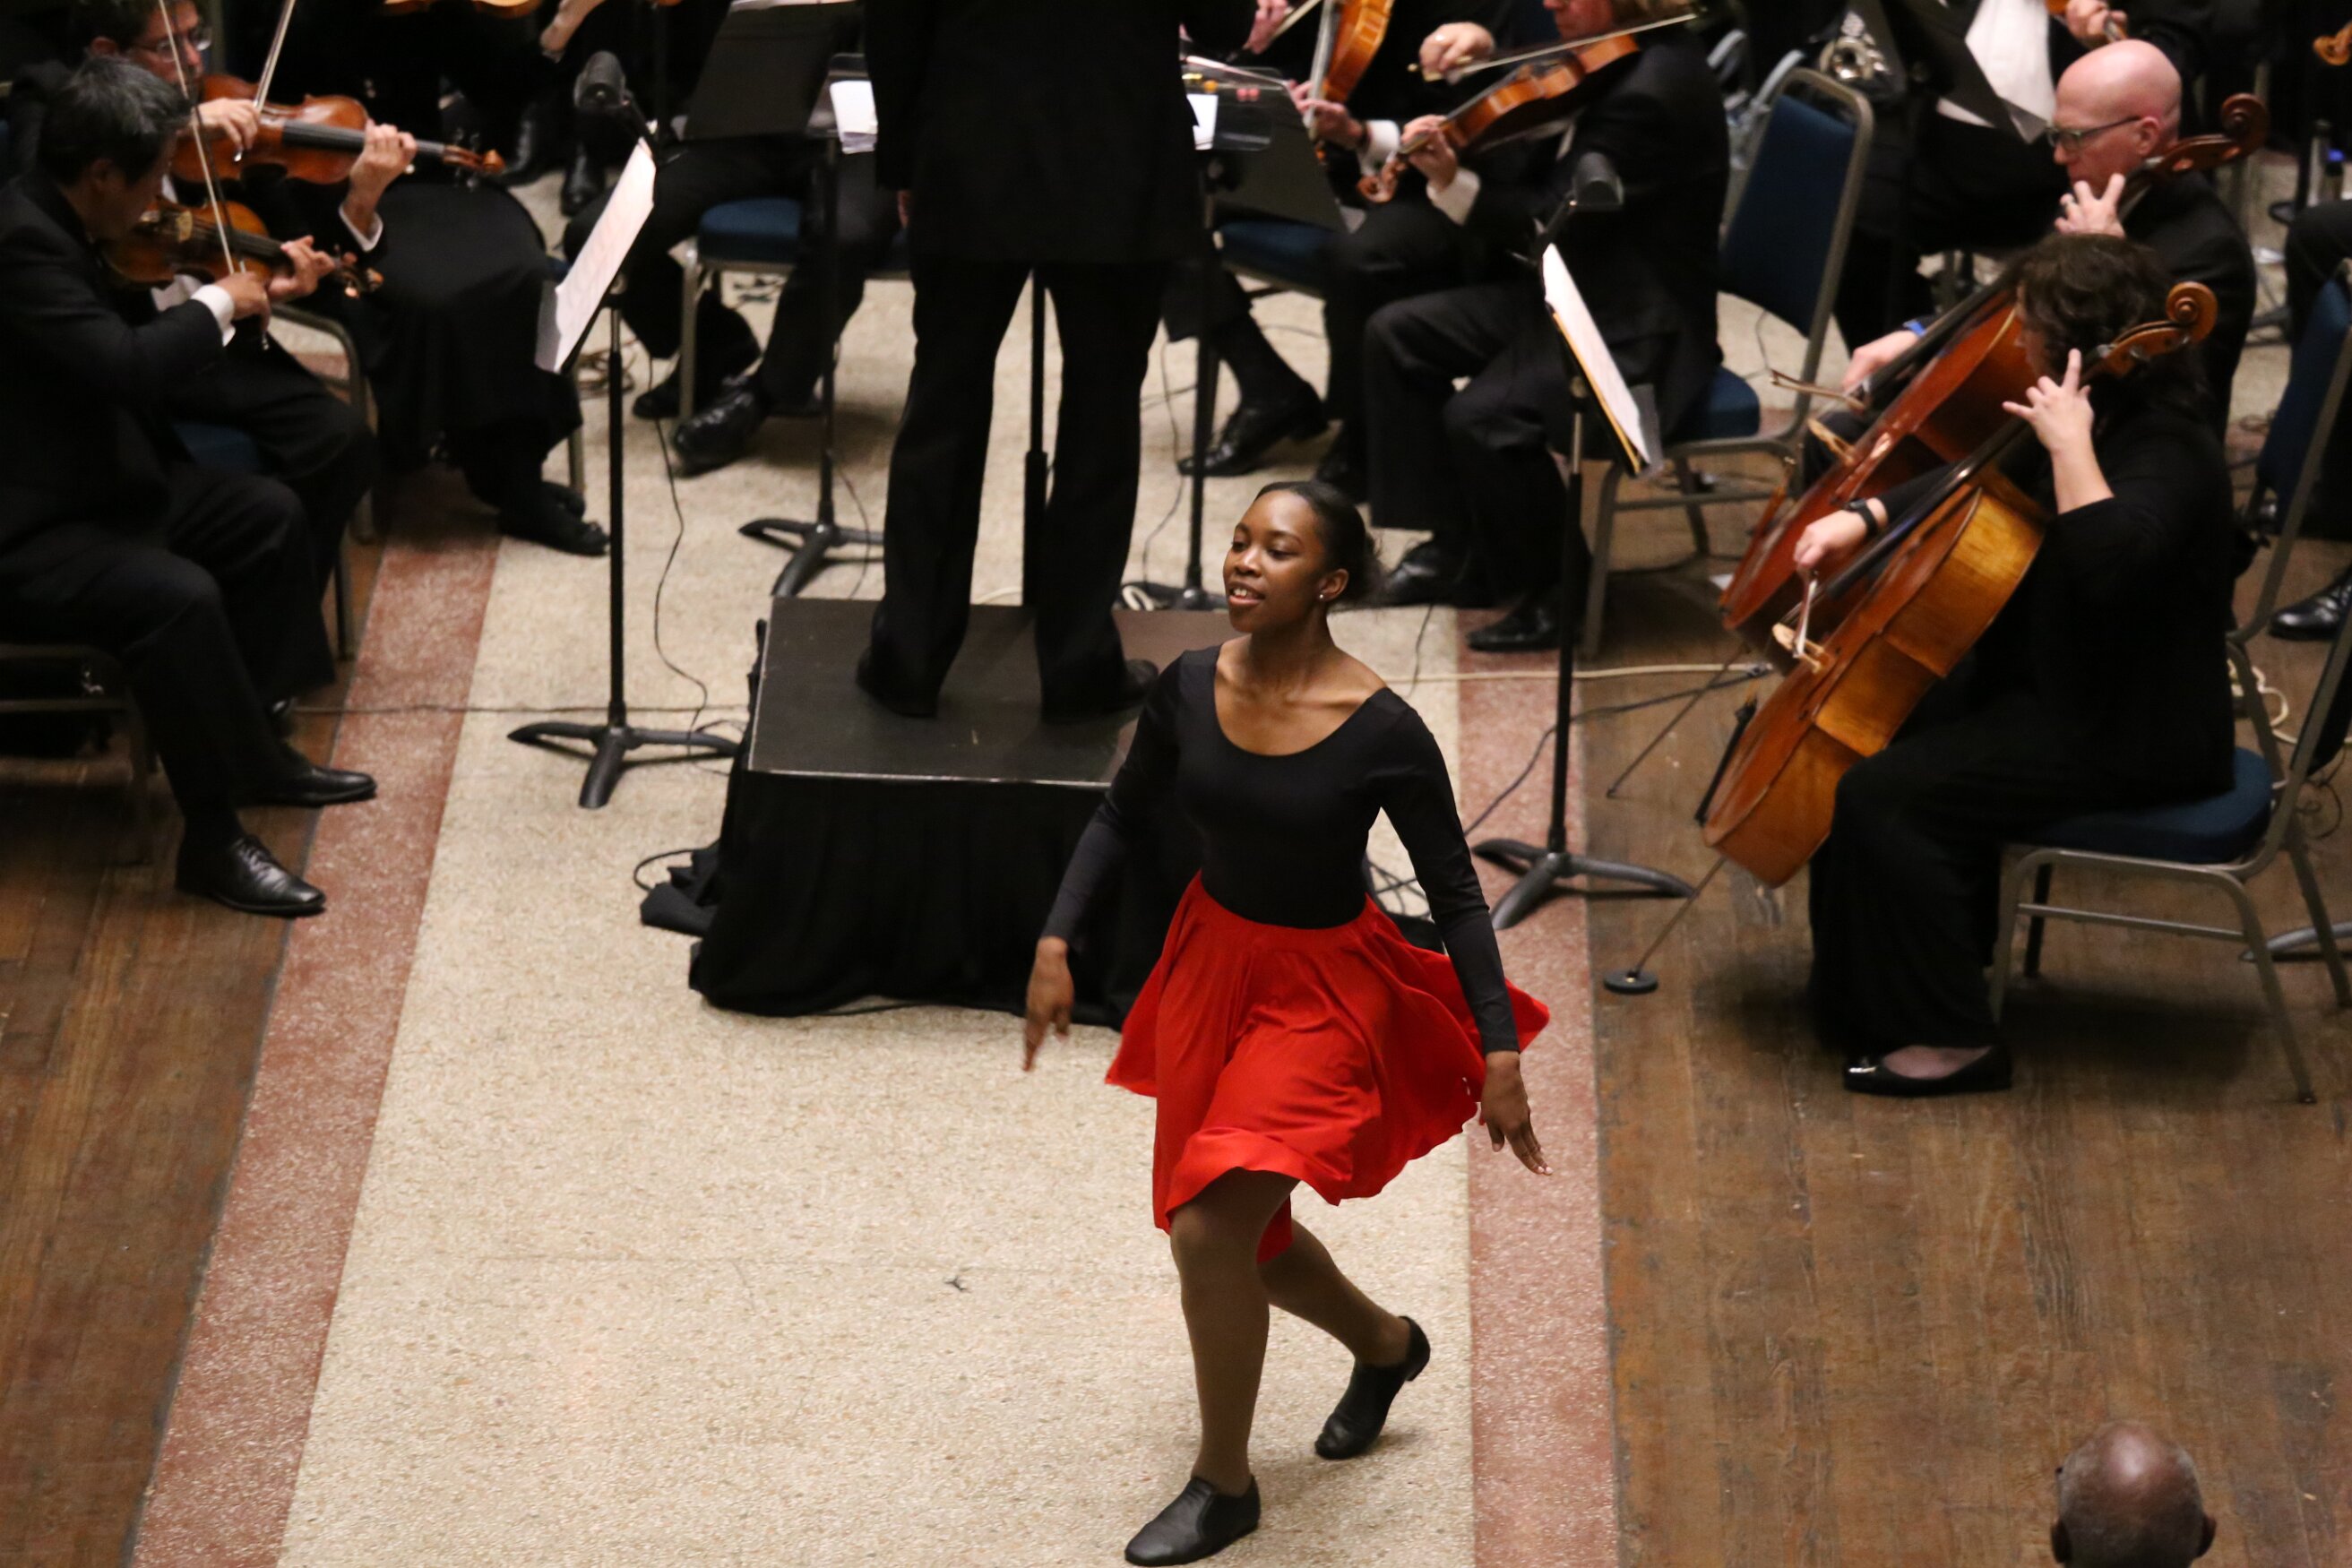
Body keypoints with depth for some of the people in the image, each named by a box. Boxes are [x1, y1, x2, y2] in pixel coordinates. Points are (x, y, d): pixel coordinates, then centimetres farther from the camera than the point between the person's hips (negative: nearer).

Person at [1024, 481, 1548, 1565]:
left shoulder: (1381, 732, -22)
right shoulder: (1190, 688, -10)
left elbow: (1454, 893, -13)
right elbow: (1122, 818, 6)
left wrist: (1500, 1048, -14)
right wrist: (1056, 943, -3)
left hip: (1321, 995, -6)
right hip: (1211, 965, 6)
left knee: (1208, 1230, -16)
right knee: (1244, 1235, 18)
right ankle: (1383, 1343, 50)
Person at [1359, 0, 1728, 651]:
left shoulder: (1658, 88, -23)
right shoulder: (1603, 68, 6)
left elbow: (1556, 219, -24)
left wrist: (1454, 185, -28)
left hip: (1637, 333, -11)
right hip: (1568, 293, 11)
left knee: (1482, 418, -28)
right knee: (1397, 336, 6)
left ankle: (1560, 589, -4)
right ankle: (1458, 545, 13)